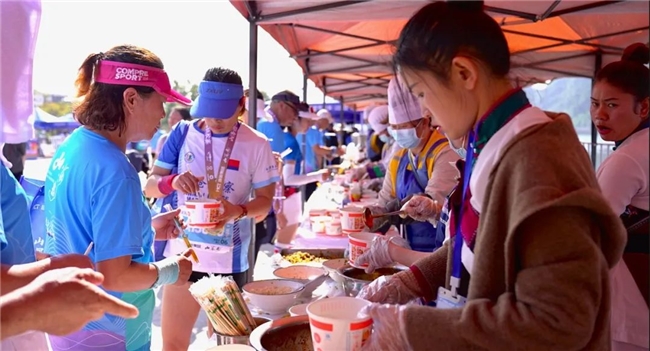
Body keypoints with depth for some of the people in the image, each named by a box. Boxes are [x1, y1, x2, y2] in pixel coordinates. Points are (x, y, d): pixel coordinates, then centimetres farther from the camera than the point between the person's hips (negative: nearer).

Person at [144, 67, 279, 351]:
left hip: (230, 260, -1)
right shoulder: (183, 133, -2)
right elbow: (149, 187, 1)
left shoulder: (256, 145, -7)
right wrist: (171, 182, -21)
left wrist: (239, 210, -22)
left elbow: (265, 200, -1)